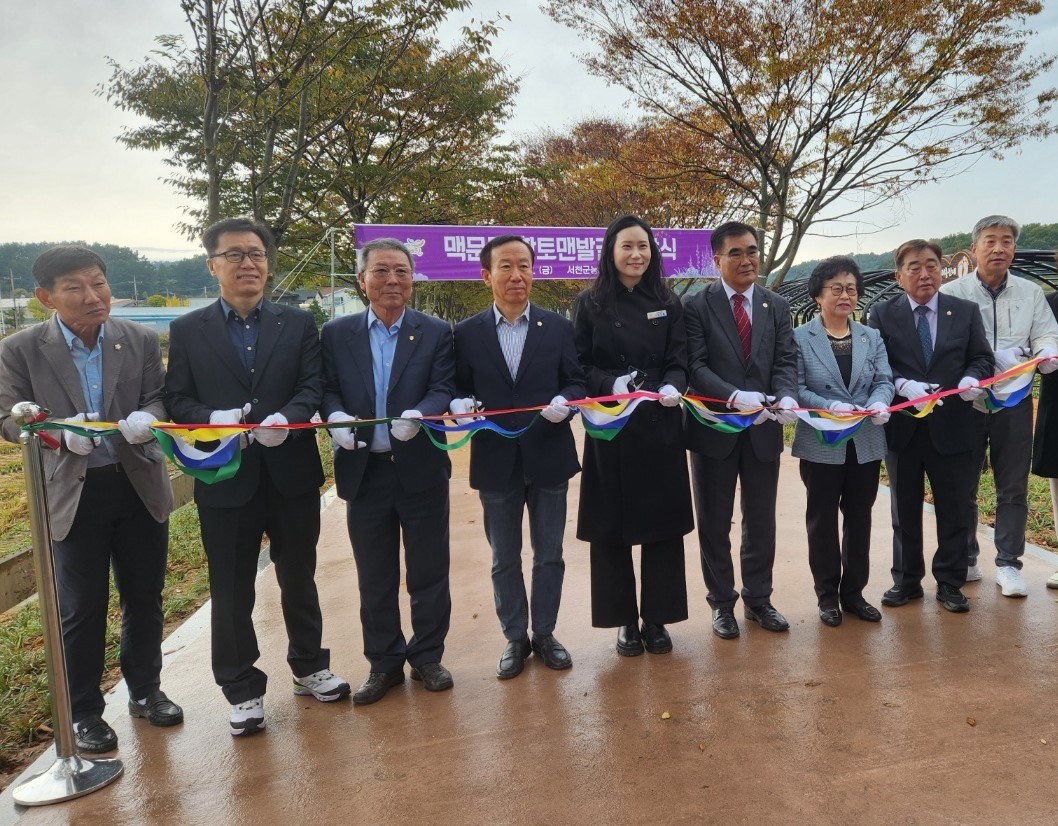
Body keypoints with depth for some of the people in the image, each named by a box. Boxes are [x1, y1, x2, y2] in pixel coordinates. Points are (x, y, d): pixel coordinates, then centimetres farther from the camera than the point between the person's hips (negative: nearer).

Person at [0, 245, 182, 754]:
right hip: (71, 494, -2)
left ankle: (145, 691, 35)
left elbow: (160, 400, 2)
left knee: (145, 598, 14)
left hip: (140, 487, 2)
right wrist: (61, 431, -24)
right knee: (81, 610, 8)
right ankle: (83, 712, 27)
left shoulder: (141, 340, -1)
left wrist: (147, 418, -23)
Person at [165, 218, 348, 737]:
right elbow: (176, 399, -1)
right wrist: (214, 419, -21)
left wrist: (286, 418, -23)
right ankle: (242, 689, 25)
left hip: (292, 472, 1)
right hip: (225, 478, -1)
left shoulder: (298, 323, 5)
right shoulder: (188, 330, 3)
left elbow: (313, 386, -4)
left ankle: (309, 666, 35)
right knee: (232, 590, 8)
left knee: (299, 577, 16)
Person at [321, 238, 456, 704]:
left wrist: (417, 415, -29)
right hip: (365, 472, 1)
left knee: (429, 572, 10)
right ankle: (384, 664, 28)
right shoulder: (336, 334, 5)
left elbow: (444, 389, -9)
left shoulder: (435, 333, 1)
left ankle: (427, 657, 28)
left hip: (421, 470, -1)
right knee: (374, 578, 12)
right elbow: (328, 389, 1)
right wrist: (335, 416, -22)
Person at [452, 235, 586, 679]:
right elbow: (459, 390, 1)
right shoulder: (466, 333, 1)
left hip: (548, 458, 0)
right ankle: (515, 638, 29)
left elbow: (576, 381, 2)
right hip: (495, 462, 0)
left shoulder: (558, 327, 2)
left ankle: (545, 633, 31)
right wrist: (460, 404, -21)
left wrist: (564, 401, -20)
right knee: (504, 559, 13)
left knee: (549, 555, 13)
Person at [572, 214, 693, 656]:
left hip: (660, 427, 2)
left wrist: (671, 388, -18)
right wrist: (612, 384, -20)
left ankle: (657, 619, 19)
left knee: (663, 524, 5)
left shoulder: (667, 304, 8)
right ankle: (624, 621, 18)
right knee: (612, 528, 4)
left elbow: (678, 363, 4)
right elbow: (578, 366, -1)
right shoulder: (590, 303, 1)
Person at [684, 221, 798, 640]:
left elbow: (786, 361, 1)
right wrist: (736, 396, -29)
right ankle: (722, 603, 26)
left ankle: (758, 599, 31)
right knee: (714, 523, 9)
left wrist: (786, 396, -21)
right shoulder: (697, 306, -5)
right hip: (714, 428, -3)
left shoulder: (777, 306, 8)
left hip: (763, 428, 3)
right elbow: (696, 367, -13)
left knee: (762, 521, 14)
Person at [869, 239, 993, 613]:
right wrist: (903, 386, -23)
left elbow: (982, 357, 5)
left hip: (952, 426, 1)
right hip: (902, 427, 0)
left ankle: (950, 582, 22)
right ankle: (907, 580, 24)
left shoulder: (967, 311, 5)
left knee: (954, 509, 7)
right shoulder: (883, 314, 1)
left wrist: (971, 379, -17)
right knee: (904, 510, 11)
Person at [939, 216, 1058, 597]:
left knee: (1013, 488, 6)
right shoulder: (951, 293, -3)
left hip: (1014, 403, 2)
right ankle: (965, 560, 21)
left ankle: (1008, 564, 16)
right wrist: (993, 357, -22)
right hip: (965, 402, -2)